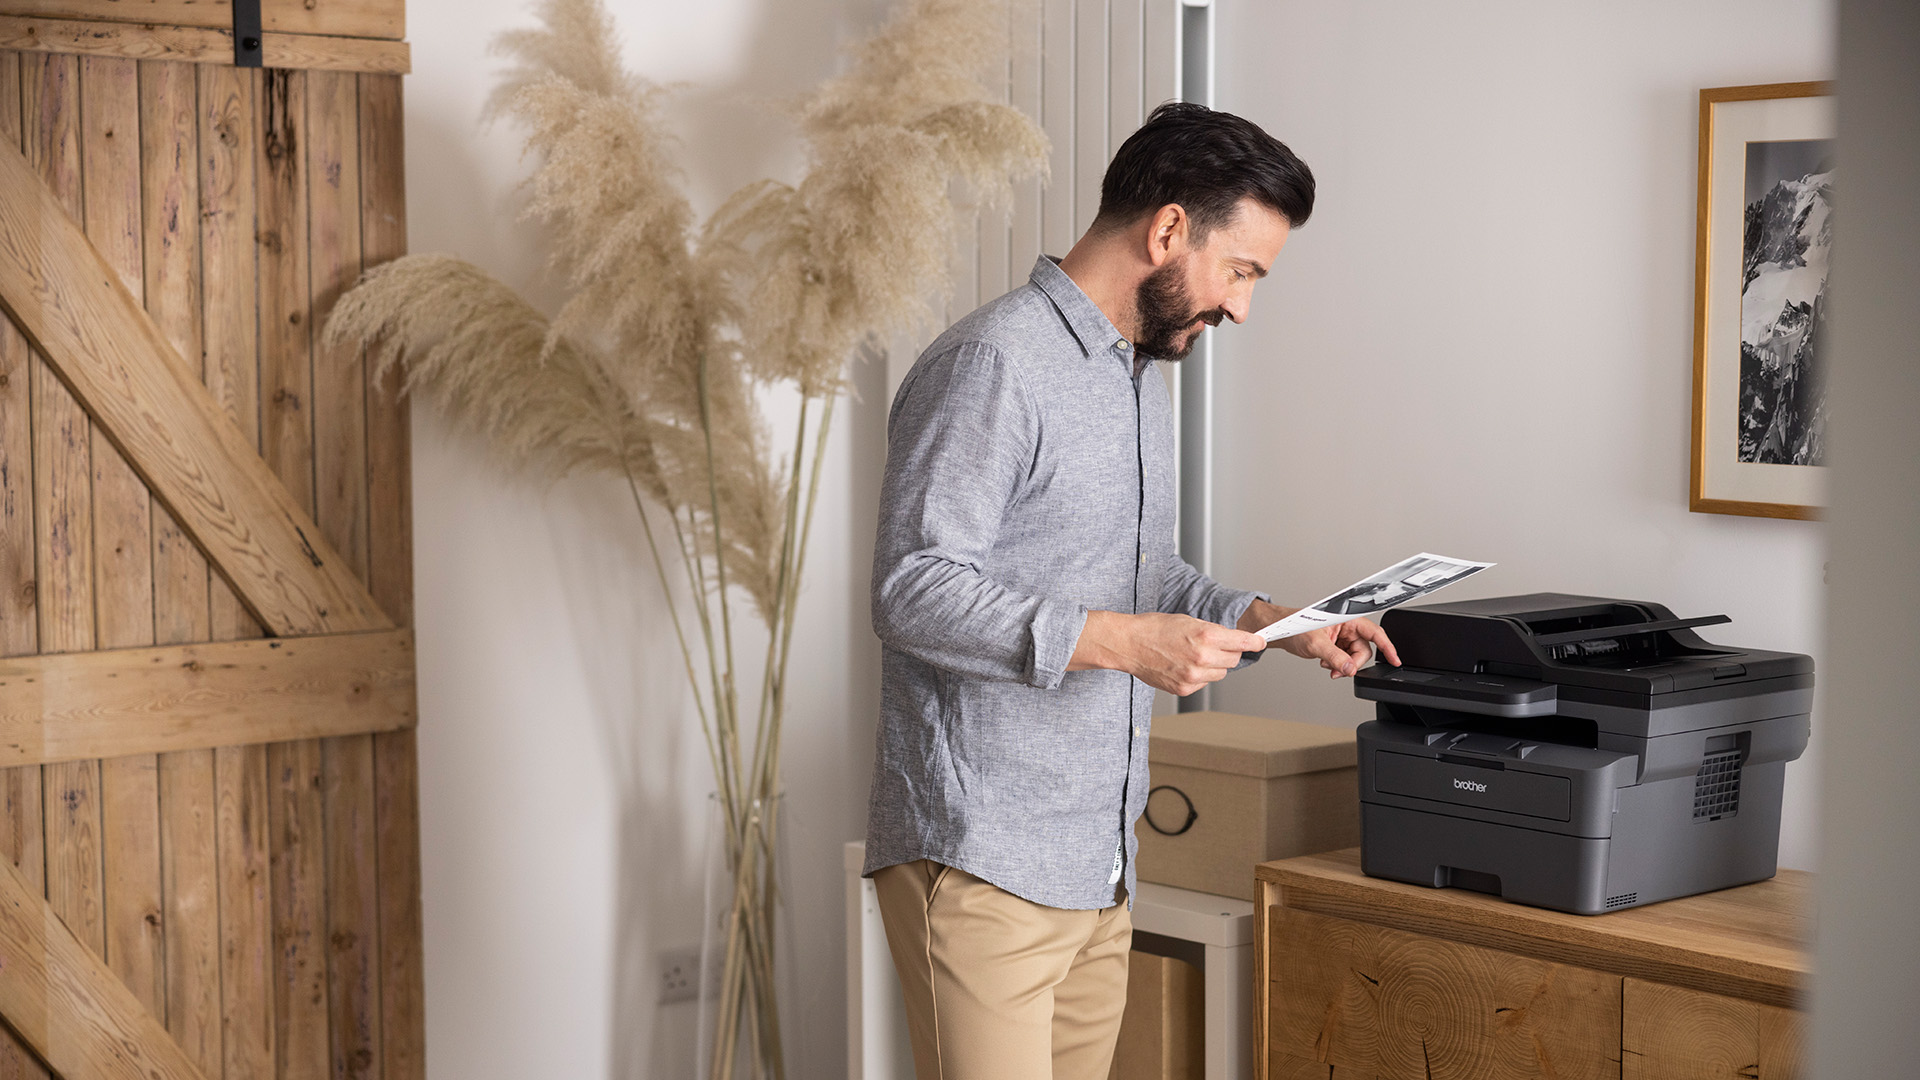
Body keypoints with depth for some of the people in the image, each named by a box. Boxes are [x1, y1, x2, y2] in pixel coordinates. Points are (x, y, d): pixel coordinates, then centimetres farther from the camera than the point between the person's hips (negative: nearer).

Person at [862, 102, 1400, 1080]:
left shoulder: (1140, 375, 18)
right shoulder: (991, 364, -14)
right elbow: (913, 589, -21)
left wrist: (1269, 622, 13)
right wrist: (1119, 641, -27)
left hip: (1098, 859, 9)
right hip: (983, 859, -9)